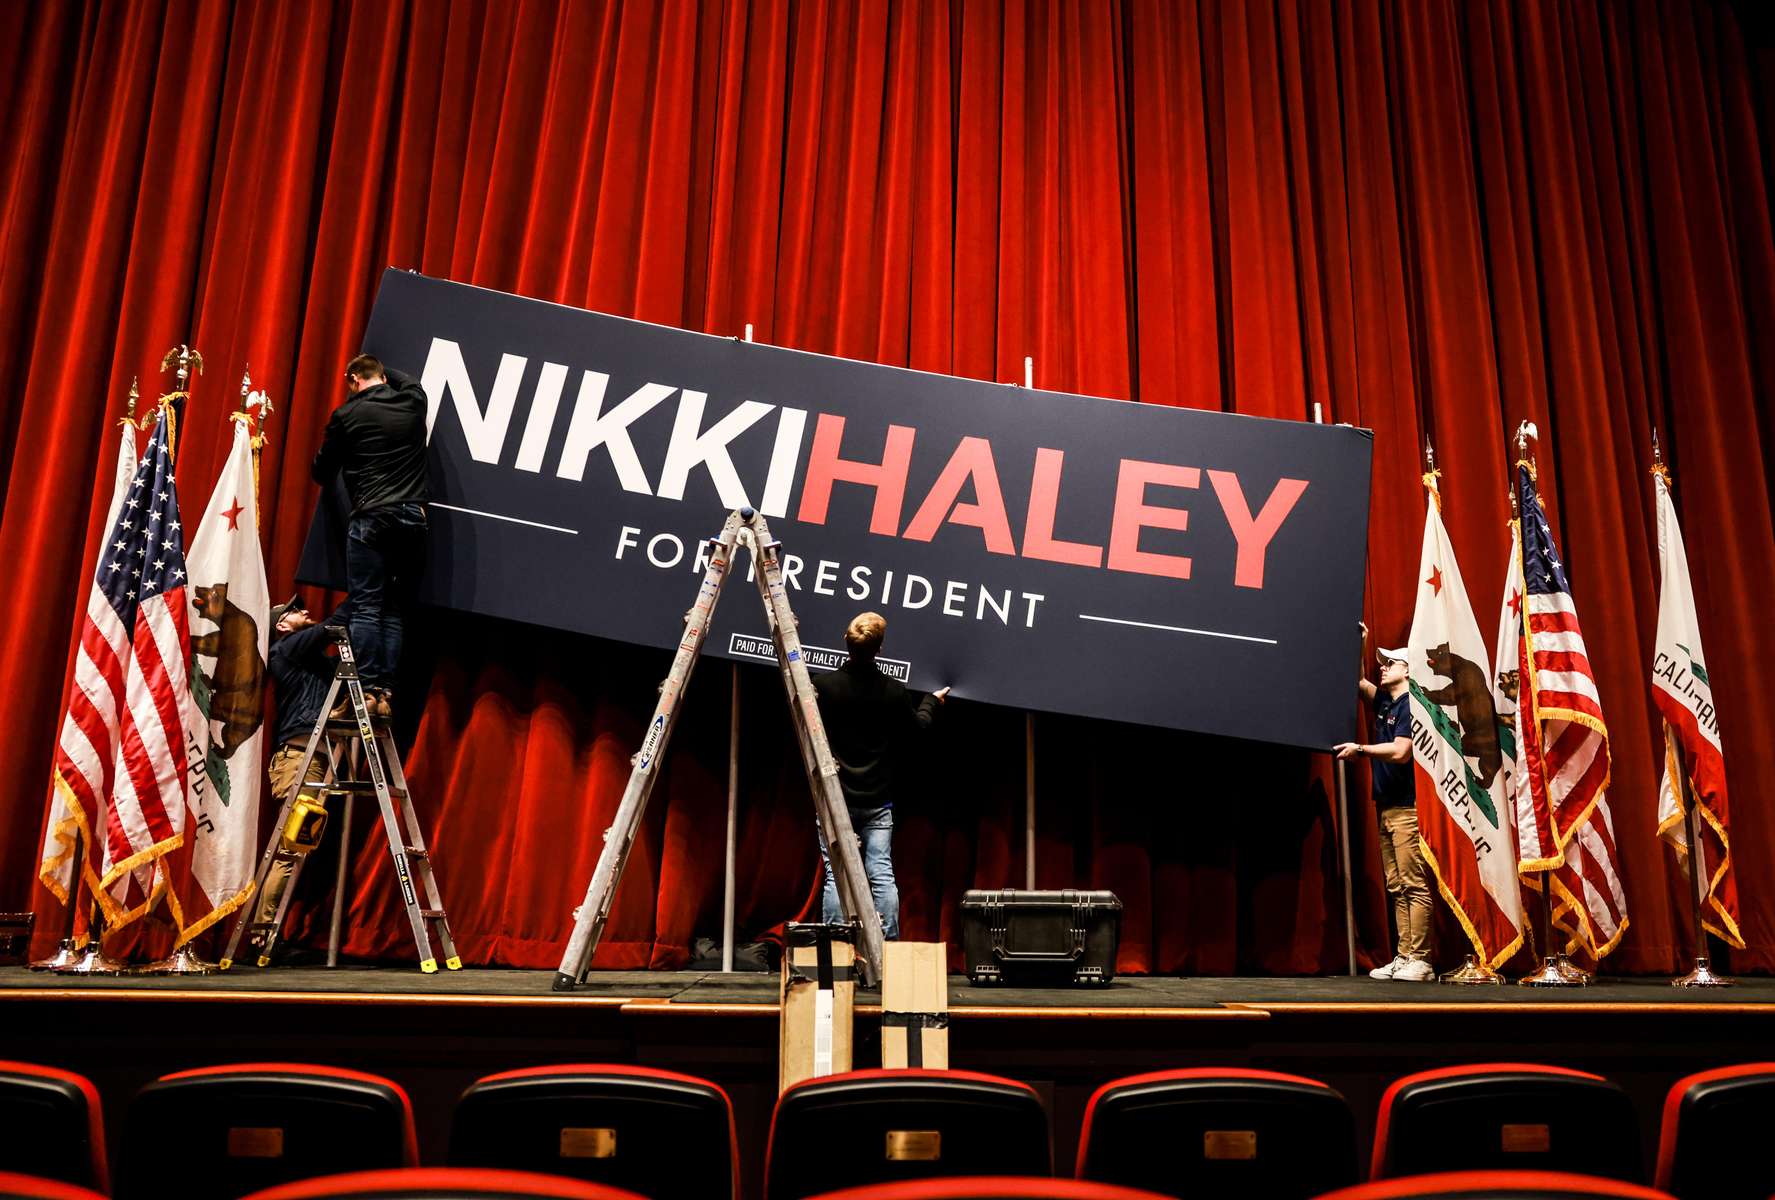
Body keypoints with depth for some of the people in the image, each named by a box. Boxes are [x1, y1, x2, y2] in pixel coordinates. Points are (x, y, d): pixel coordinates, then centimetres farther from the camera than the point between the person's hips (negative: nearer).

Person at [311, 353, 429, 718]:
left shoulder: (347, 415, 2)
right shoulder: (413, 402, 12)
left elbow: (322, 472, 13)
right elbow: (410, 380, 39)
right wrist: (378, 369, 49)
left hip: (372, 519, -4)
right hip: (413, 518, 4)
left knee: (364, 607, -3)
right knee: (394, 611, 5)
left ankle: (367, 690, -11)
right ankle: (386, 692, 0)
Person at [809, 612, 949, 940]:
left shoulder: (823, 685, -11)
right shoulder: (895, 691, -4)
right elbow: (918, 727, 14)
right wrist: (932, 702, 35)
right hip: (878, 802, 2)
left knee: (835, 873, 1)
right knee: (882, 873, 4)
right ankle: (889, 942, 5)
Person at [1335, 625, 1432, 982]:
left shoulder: (1410, 705, -9)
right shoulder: (1383, 701, 16)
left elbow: (1400, 752, -19)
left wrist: (1360, 749, -10)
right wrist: (1361, 645, 16)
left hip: (1408, 808, -9)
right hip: (1386, 806, 9)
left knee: (1414, 885, -9)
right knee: (1396, 888, 7)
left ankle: (1420, 960, -8)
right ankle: (1403, 957, 8)